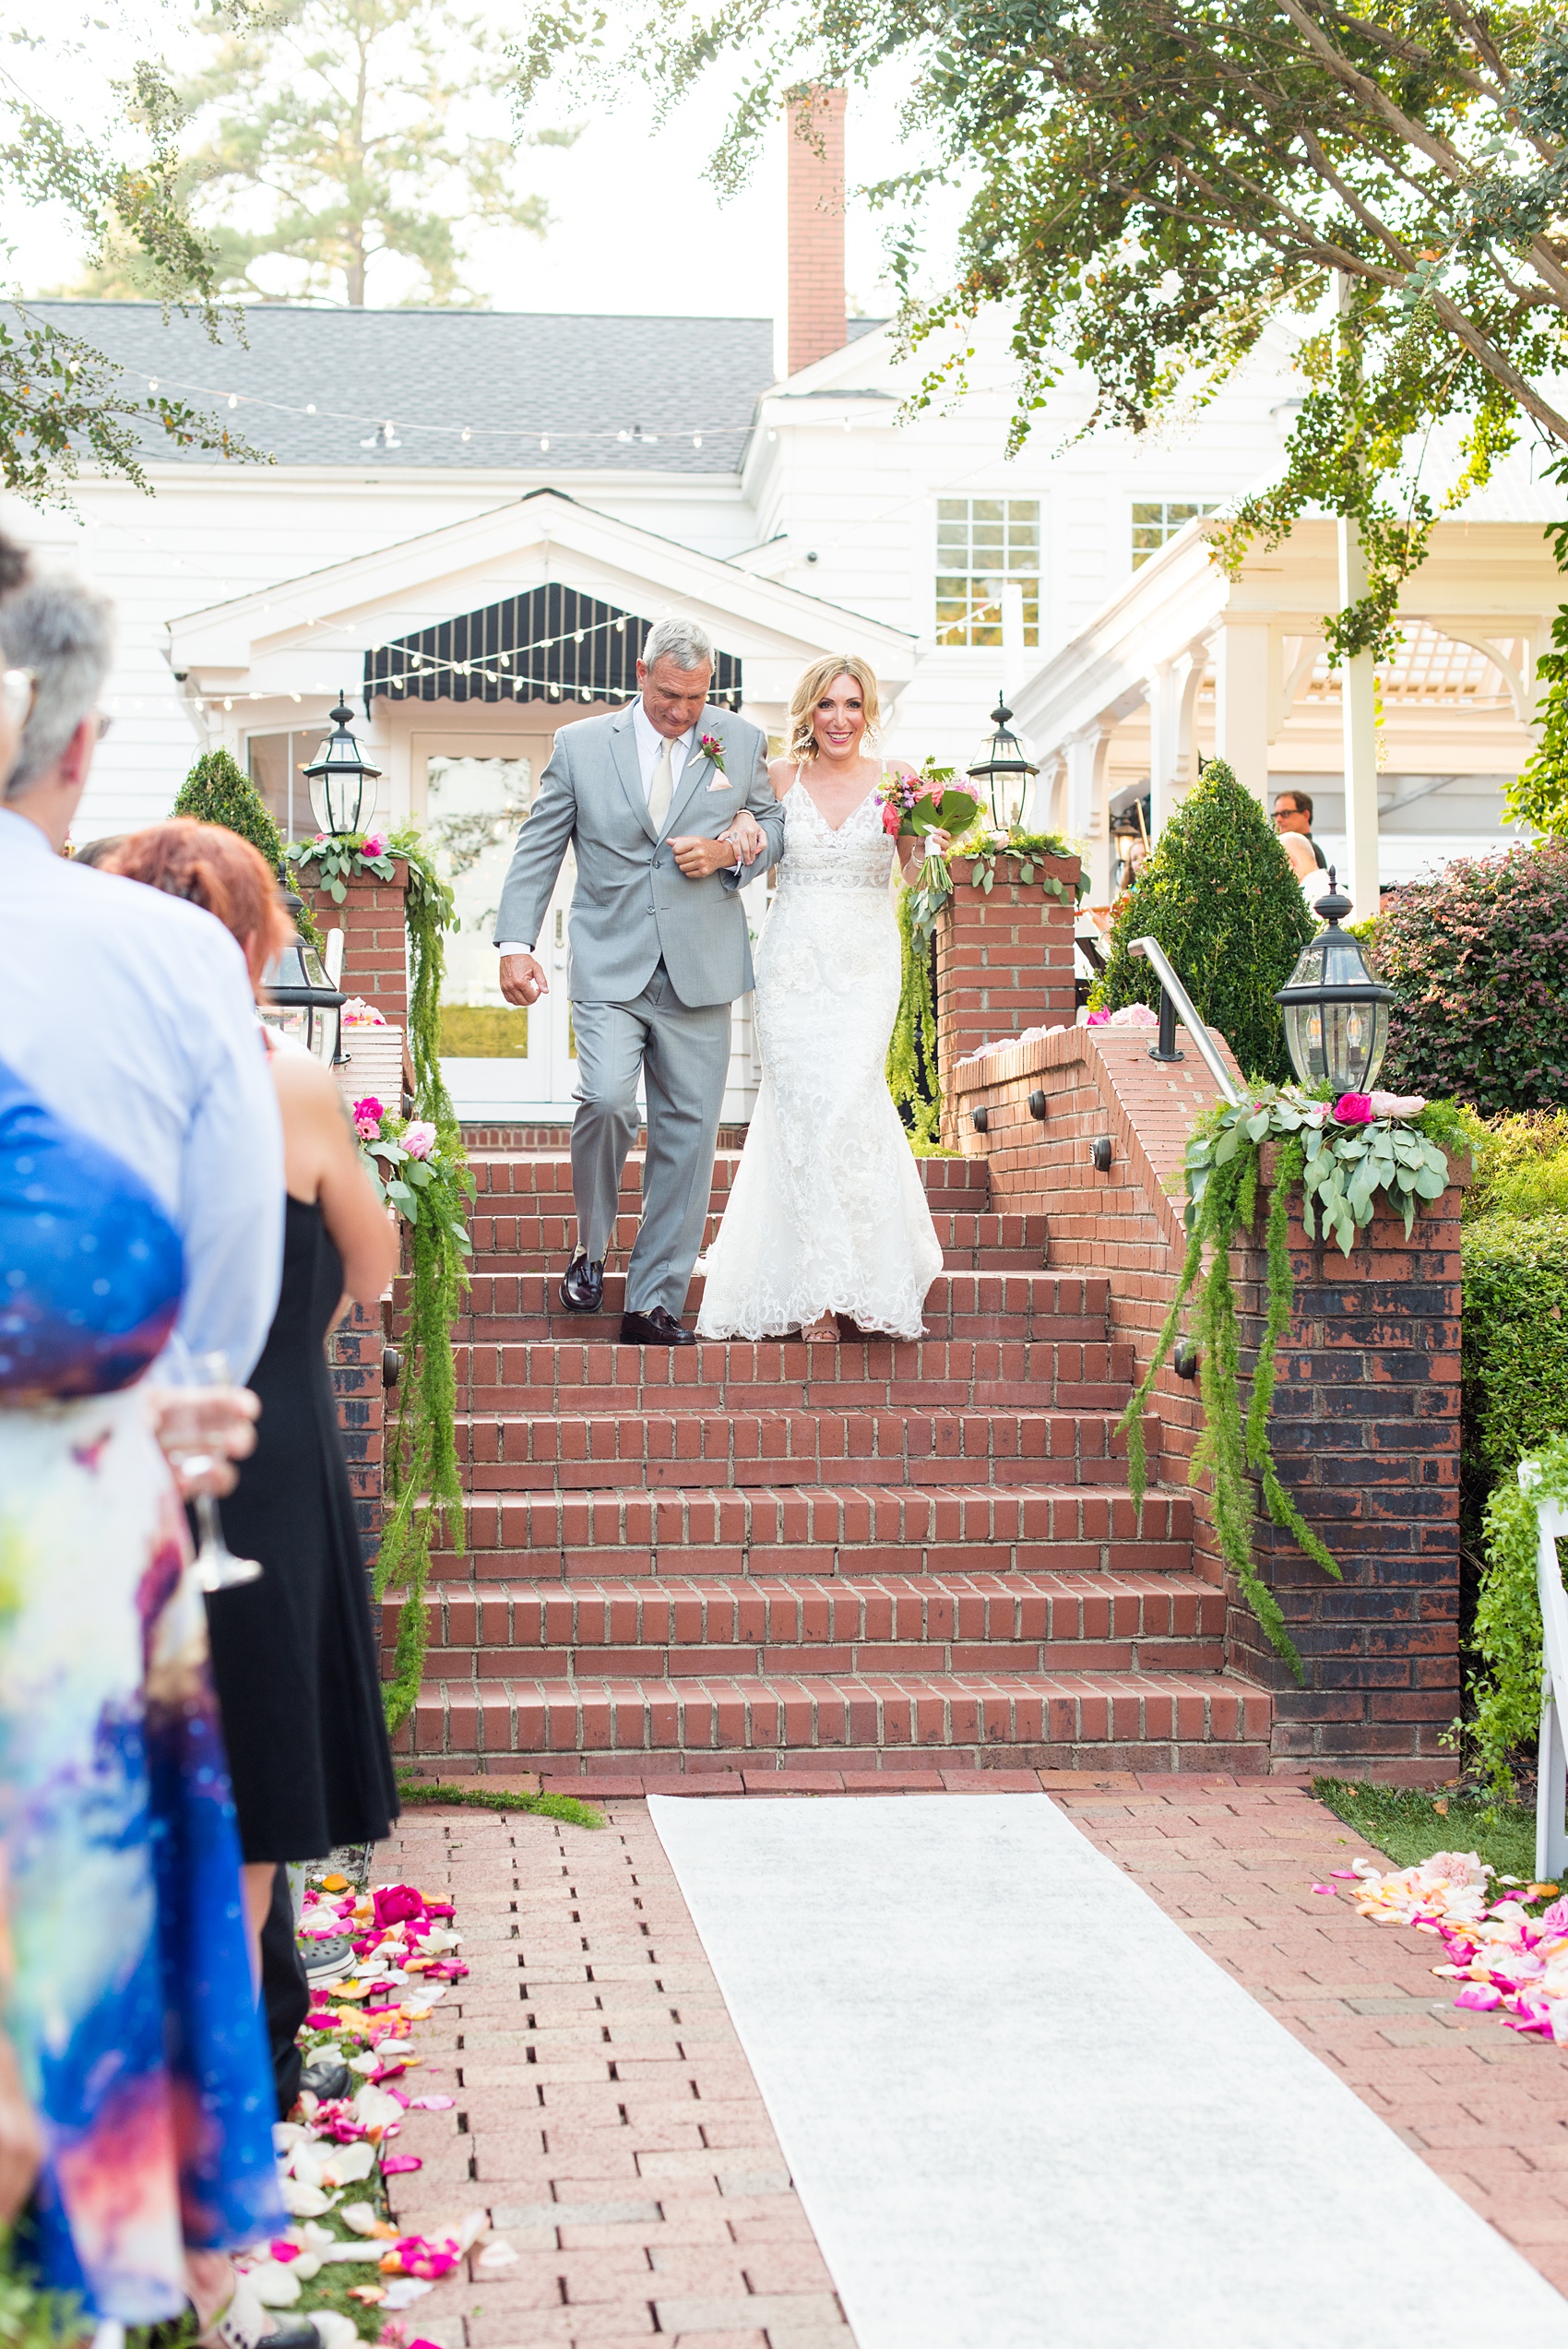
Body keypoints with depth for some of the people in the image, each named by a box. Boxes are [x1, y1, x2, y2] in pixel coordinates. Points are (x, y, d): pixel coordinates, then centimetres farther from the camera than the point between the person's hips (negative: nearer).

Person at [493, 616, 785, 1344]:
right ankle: (592, 1245, 5)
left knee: (687, 1133, 1)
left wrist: (730, 853, -4)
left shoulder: (742, 744, 9)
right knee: (607, 1099, -22)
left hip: (699, 974, 2)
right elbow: (536, 849, 7)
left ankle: (653, 1305, 9)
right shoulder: (580, 745, 5)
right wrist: (515, 943, -3)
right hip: (609, 968, -2)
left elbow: (775, 826, 19)